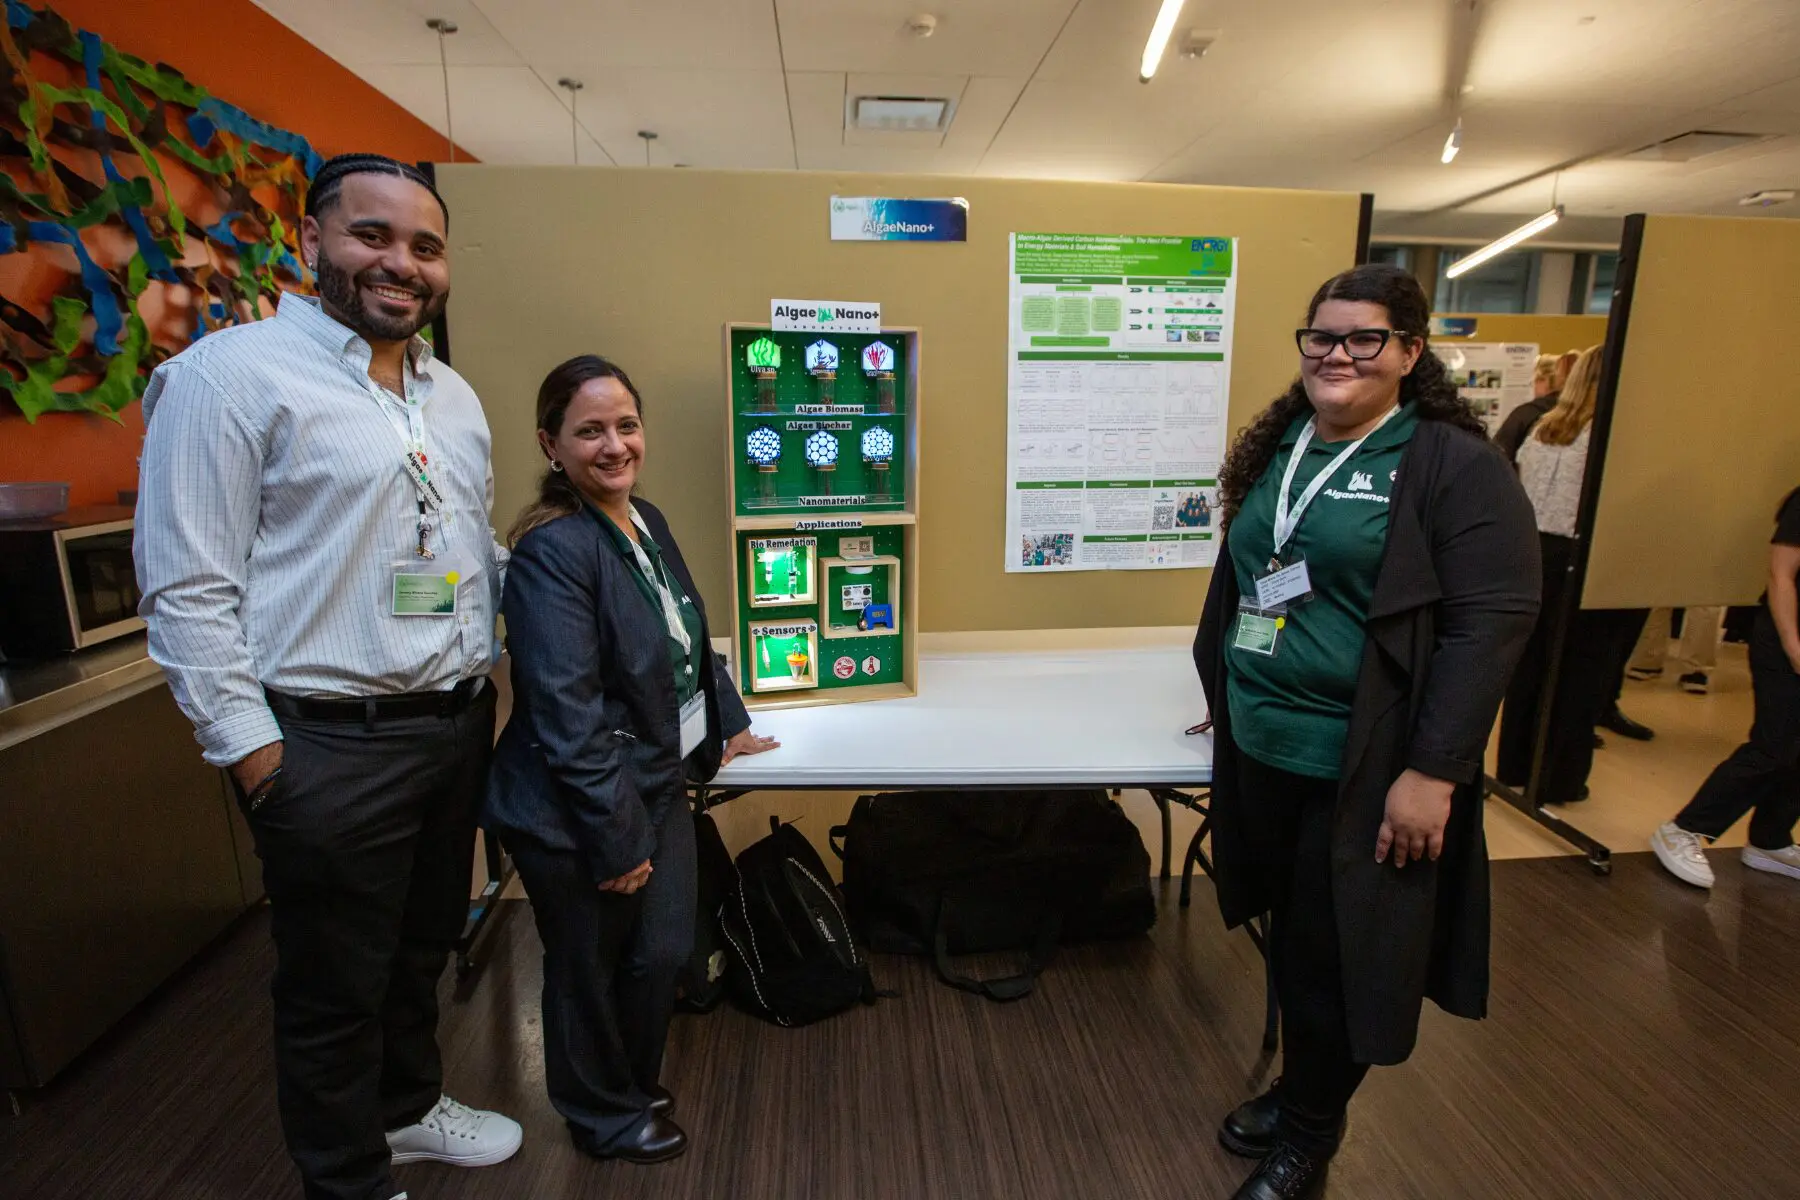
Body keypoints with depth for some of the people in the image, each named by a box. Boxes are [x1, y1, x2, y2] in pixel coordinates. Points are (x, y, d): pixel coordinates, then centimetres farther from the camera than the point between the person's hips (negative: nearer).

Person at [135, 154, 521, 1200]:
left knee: (424, 949, 25)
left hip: (459, 722, 7)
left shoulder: (454, 396, 12)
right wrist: (254, 751, -15)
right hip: (329, 746, -7)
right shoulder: (230, 375, -10)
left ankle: (408, 1105, 50)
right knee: (335, 986, 13)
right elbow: (187, 586, -13)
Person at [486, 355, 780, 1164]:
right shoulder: (550, 551, -22)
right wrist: (614, 838, -20)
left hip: (661, 787, 8)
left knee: (665, 953, 19)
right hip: (578, 815, -7)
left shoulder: (647, 520, 4)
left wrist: (730, 725, 18)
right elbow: (567, 714, -24)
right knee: (589, 969, 15)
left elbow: (694, 639, 17)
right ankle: (605, 1117, 42)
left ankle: (637, 1084, 47)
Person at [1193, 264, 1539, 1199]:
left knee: (1338, 956, 10)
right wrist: (1224, 691, 21)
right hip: (1260, 751, 6)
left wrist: (1434, 771, -19)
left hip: (1362, 769, -5)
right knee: (1290, 938, 20)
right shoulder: (1275, 449, 9)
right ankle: (1298, 1090, 44)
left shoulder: (1452, 464, -10)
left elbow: (1493, 619, -15)